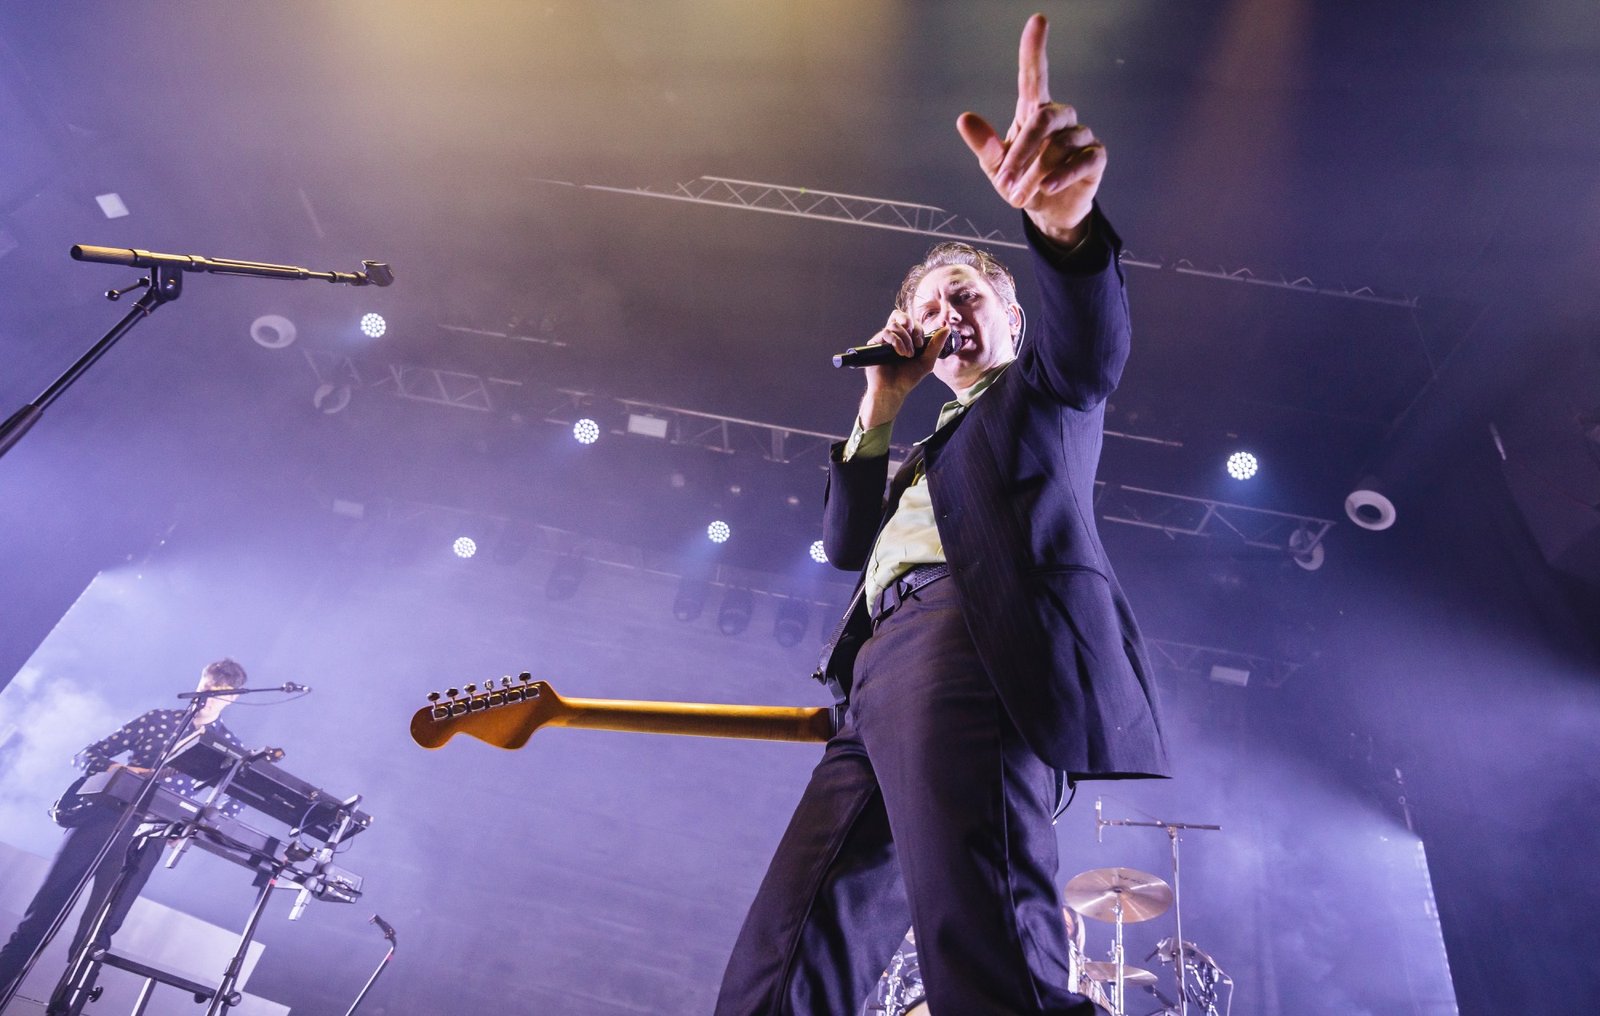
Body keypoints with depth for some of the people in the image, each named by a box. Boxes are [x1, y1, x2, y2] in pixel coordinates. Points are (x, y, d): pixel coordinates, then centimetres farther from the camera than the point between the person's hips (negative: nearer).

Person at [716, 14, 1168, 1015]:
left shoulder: (1041, 390, 19)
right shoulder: (930, 450, 37)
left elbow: (1090, 341, -6)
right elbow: (847, 542, 24)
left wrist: (1065, 219, -28)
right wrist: (881, 407, 18)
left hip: (974, 643, -7)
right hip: (881, 681, 8)